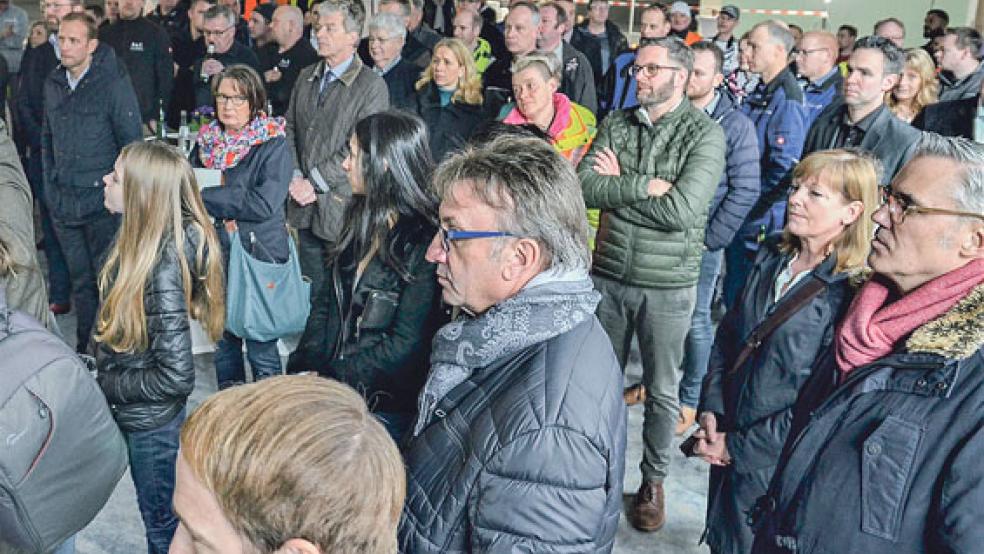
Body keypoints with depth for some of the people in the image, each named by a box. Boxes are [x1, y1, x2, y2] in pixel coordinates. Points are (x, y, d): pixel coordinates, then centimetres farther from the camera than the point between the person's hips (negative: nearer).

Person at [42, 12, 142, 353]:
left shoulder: (113, 83, -9)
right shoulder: (53, 84, 9)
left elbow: (132, 143, -8)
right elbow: (47, 138, 19)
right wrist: (50, 185, 12)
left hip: (101, 203, -5)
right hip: (62, 203, 6)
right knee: (80, 279, 14)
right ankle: (85, 348, 26)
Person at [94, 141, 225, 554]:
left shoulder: (162, 269, -32)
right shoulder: (142, 240, -8)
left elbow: (176, 377, -29)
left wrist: (104, 386, -17)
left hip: (152, 422, -8)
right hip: (138, 414, 8)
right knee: (160, 513, 30)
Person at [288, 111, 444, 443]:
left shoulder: (425, 244, -14)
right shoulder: (362, 225, 10)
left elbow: (405, 347, -16)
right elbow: (326, 304, 11)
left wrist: (330, 380, -13)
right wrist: (302, 370, -2)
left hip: (385, 411, -6)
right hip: (332, 390, 7)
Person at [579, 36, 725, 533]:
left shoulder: (705, 134, -10)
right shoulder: (615, 123, 3)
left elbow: (682, 209, -23)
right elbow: (583, 186, -10)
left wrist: (617, 185, -12)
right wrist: (645, 185, -19)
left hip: (668, 284, -3)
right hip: (607, 273, 4)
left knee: (662, 389, 11)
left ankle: (653, 480, 30)